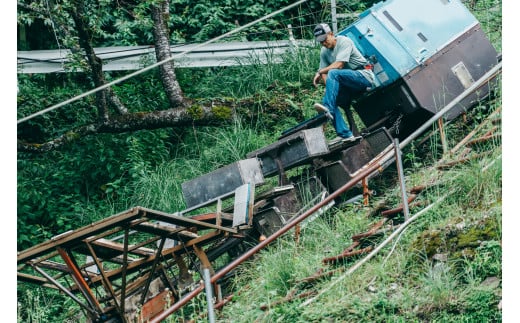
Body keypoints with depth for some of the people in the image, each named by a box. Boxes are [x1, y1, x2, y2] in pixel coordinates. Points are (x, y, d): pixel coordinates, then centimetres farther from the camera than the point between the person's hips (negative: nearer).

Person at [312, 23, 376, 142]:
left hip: (364, 75, -8)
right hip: (350, 86, 8)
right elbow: (324, 74, 7)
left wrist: (319, 72, -22)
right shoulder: (324, 52, 11)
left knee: (333, 73, -29)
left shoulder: (344, 41, -11)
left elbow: (339, 65, -22)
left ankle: (328, 108, -41)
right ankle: (345, 134, -15)